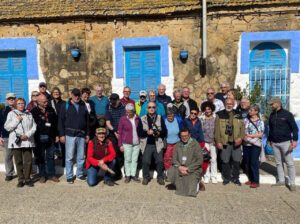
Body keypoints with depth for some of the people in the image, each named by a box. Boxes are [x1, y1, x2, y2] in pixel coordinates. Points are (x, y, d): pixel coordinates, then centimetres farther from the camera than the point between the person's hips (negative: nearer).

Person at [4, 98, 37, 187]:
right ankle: (21, 179, 15)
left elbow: (34, 126, 5)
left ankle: (27, 178, 13)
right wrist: (17, 120, -9)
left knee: (28, 161, 0)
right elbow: (7, 127, 0)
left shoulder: (29, 114, 13)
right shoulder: (11, 114, 8)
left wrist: (28, 134, -9)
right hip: (16, 142, -1)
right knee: (18, 161, 4)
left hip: (27, 141, 1)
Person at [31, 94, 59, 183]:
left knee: (50, 156, 10)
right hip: (39, 138, -3)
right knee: (40, 157, 8)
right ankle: (42, 175, 20)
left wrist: (56, 135, 9)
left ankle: (51, 174, 19)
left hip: (50, 137, 3)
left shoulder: (51, 110, 8)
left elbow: (55, 123, 11)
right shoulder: (34, 111, -4)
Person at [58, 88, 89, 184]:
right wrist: (62, 134, -7)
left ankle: (80, 174, 23)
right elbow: (61, 121, -1)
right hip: (70, 135, -3)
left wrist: (87, 134, 10)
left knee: (81, 157, 9)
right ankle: (69, 176, 13)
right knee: (69, 157, 1)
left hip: (81, 135, 3)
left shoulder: (83, 106, 10)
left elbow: (87, 121, 13)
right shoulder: (66, 106, 1)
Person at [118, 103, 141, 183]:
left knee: (135, 159, 10)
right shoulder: (123, 119, -5)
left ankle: (133, 175, 22)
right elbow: (119, 132, -2)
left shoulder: (137, 119, 1)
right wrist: (120, 144, -4)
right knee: (128, 159, 5)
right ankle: (127, 175, 19)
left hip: (137, 143, 2)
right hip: (127, 143, -2)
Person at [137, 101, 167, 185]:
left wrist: (159, 133, -15)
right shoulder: (142, 119, 5)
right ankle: (146, 177, 19)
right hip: (147, 144, -1)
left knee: (160, 161, 0)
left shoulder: (160, 118, 8)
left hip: (158, 144, 1)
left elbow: (165, 132, 4)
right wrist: (147, 132, -17)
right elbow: (139, 132, -1)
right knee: (146, 161, -1)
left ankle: (160, 177, 18)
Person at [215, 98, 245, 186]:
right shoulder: (220, 115, 1)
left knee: (237, 161, 9)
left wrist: (241, 138, -11)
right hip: (225, 142, -2)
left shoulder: (238, 115, 8)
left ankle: (236, 178, 26)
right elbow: (217, 129, -3)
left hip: (236, 142, 2)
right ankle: (226, 178, 23)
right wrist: (218, 141, -9)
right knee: (225, 161, 6)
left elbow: (242, 127, 4)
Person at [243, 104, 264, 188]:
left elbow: (260, 134, -9)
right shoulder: (246, 119, 8)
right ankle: (250, 179, 23)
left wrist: (249, 135, -14)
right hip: (246, 144, 5)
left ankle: (256, 181, 7)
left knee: (254, 163, -4)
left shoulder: (260, 122, -4)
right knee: (247, 163, 9)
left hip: (255, 145, -5)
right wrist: (243, 136, -8)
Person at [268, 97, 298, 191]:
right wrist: (270, 139, 20)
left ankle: (292, 183, 7)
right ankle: (281, 180, 20)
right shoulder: (272, 115, 9)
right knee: (278, 163, 11)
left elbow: (294, 128, -7)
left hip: (285, 142, -5)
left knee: (290, 163, 0)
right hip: (275, 143, 5)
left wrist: (295, 140, -15)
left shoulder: (287, 114, -5)